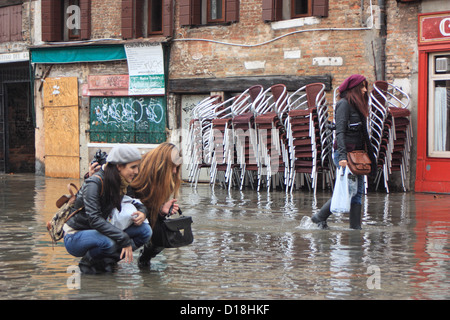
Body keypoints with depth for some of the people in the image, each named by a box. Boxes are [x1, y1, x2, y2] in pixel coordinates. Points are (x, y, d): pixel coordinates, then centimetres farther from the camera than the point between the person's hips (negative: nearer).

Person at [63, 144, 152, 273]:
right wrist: (124, 239, -37)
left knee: (145, 230, -10)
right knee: (109, 242, -39)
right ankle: (88, 262, -7)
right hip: (75, 236, -7)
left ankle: (105, 261, -3)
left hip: (99, 232, 7)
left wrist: (142, 212, -11)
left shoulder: (124, 183, -1)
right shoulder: (94, 183, -24)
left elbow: (133, 202, 15)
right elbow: (94, 220, -32)